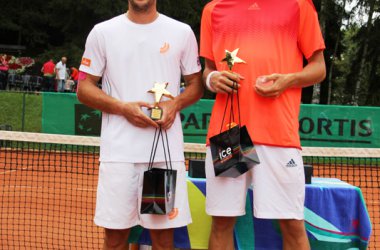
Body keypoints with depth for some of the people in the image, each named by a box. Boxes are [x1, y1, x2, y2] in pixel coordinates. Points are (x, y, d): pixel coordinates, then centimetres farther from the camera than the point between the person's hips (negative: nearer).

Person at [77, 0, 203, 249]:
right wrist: (123, 108, -10)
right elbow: (84, 88, 6)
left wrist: (175, 104, -8)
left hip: (167, 151, 1)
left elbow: (196, 85, 13)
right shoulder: (102, 32, 6)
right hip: (119, 151, 0)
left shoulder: (183, 32, 8)